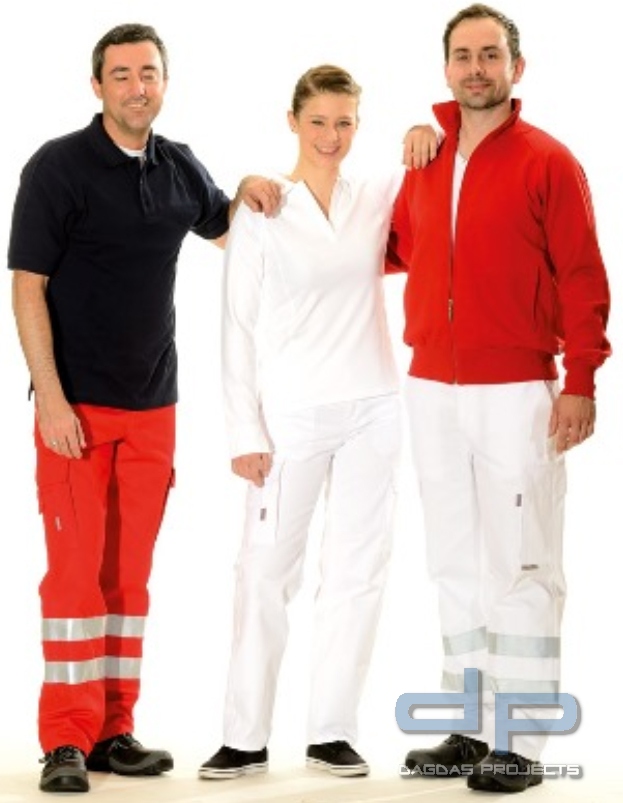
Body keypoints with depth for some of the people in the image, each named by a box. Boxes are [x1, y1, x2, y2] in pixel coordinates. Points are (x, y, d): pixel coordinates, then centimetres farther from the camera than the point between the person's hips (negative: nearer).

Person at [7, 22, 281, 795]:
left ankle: (114, 731, 14)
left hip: (153, 404, 5)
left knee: (129, 574, 7)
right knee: (76, 570, -6)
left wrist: (249, 193, 3)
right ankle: (66, 740, 1)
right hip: (77, 404, -5)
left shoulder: (180, 167, 8)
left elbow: (227, 232, 26)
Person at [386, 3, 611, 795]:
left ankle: (522, 744, 0)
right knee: (455, 564, 9)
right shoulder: (425, 162, 11)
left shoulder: (548, 162, -4)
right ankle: (469, 729, 16)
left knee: (521, 565, -4)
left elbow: (583, 280, -7)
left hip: (517, 391, -6)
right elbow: (397, 248, 22)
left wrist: (580, 383, -13)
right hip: (432, 389, 6)